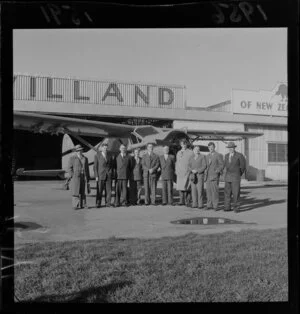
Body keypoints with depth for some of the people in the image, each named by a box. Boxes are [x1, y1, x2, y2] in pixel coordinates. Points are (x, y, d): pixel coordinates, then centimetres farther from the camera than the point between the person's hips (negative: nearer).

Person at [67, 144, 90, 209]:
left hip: (84, 177, 3)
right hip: (75, 177, -3)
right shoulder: (72, 158, 1)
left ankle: (83, 204, 6)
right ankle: (76, 205, -1)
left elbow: (87, 169, 14)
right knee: (76, 191, -3)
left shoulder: (85, 158, 12)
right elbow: (69, 168, -1)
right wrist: (72, 176, -10)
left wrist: (88, 178, 10)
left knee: (82, 191, 3)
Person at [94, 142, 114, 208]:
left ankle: (108, 203, 6)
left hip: (108, 175, 3)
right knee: (99, 190, -3)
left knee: (108, 190, 0)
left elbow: (112, 165, 16)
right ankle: (98, 203, 6)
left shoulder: (109, 155, 8)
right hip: (100, 175, -3)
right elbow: (95, 166, -2)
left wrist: (111, 173, 7)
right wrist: (96, 176, -8)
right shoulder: (97, 155, -1)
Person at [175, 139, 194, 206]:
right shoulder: (178, 153, 17)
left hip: (187, 173, -5)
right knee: (180, 187, 3)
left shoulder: (190, 152, 0)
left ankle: (187, 201, -2)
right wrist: (176, 170, 14)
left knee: (186, 187, -10)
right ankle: (181, 201, 9)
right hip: (179, 173, 5)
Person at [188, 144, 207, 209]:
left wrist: (197, 171, -15)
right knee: (193, 189, 1)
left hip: (200, 175, -4)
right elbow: (189, 167, 8)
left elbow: (204, 166, -6)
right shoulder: (191, 158, 15)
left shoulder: (202, 157, 2)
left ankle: (200, 204, -5)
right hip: (192, 176, 4)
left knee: (200, 190, -8)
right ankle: (194, 204, 5)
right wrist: (192, 170, -13)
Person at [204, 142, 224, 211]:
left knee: (214, 190, -8)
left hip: (215, 176, -6)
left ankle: (215, 206, -4)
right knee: (208, 190, 3)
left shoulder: (219, 155, -1)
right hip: (208, 176, 6)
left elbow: (222, 165, -3)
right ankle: (209, 205, 8)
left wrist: (217, 171, -14)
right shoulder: (207, 156, 18)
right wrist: (205, 173, 9)